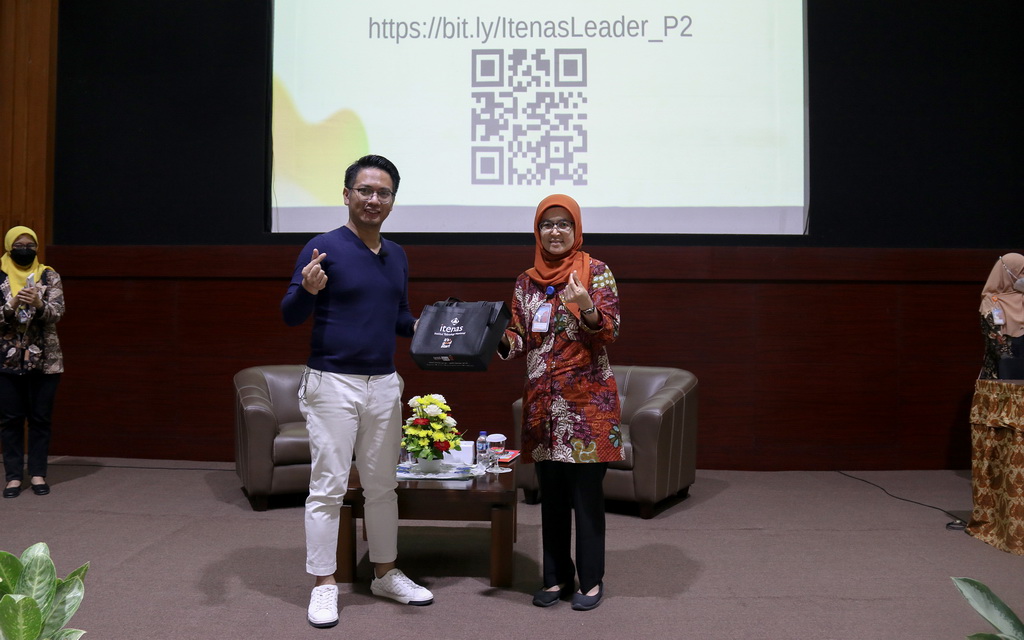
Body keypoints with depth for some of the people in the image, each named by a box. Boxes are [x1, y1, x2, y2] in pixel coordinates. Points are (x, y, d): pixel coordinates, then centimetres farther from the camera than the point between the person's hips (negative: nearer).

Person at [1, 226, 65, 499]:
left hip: (44, 359, 0)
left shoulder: (49, 275, 4)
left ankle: (38, 474, 12)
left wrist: (39, 305, -26)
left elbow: (58, 312, -6)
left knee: (41, 417, 4)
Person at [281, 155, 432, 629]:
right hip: (332, 382, -6)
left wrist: (419, 328, 1)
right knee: (328, 488, 0)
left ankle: (386, 574, 27)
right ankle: (324, 585, 12)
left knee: (382, 484, 14)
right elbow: (291, 316, -11)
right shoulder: (324, 248, -8)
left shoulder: (397, 256, 11)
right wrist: (307, 289, -31)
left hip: (384, 384, 6)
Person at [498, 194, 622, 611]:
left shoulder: (596, 272, -3)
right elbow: (519, 340, 12)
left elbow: (610, 334, -9)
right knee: (551, 493, 10)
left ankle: (591, 580, 15)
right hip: (542, 401, 4)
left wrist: (587, 308, -27)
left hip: (588, 399, -4)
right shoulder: (526, 281, 10)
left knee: (586, 491, 1)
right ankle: (557, 576, 23)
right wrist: (497, 340, -9)